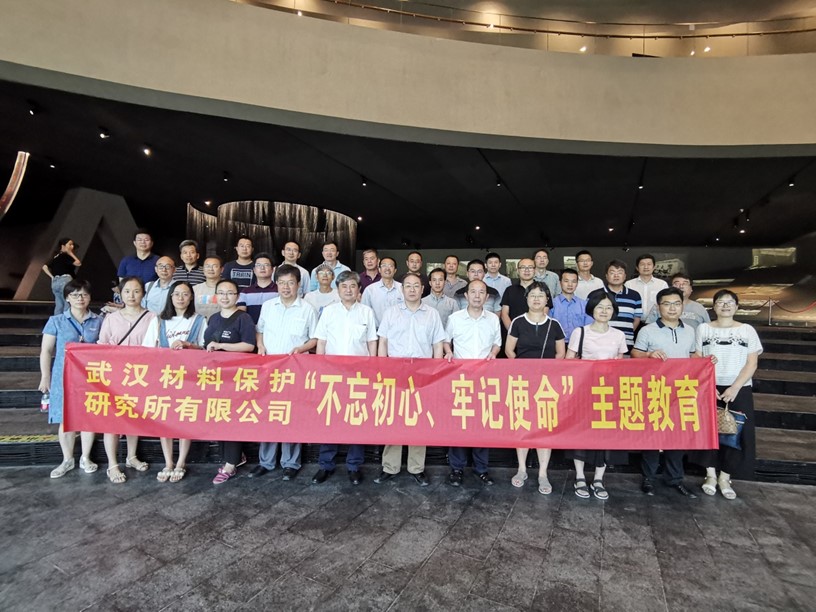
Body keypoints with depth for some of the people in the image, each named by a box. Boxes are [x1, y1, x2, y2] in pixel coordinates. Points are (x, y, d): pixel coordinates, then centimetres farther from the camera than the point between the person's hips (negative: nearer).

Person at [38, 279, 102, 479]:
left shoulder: (98, 321, 3)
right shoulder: (56, 321, 0)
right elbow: (46, 351, 2)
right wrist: (45, 377, 0)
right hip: (64, 377, -1)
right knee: (66, 419, 7)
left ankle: (85, 458, 23)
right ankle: (67, 460, 24)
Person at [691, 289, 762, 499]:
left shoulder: (748, 330, 4)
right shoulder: (703, 329, 3)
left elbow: (751, 364, -1)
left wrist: (735, 388, -12)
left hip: (739, 390, 0)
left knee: (736, 432, 0)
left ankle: (725, 477, 13)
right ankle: (710, 475, 13)